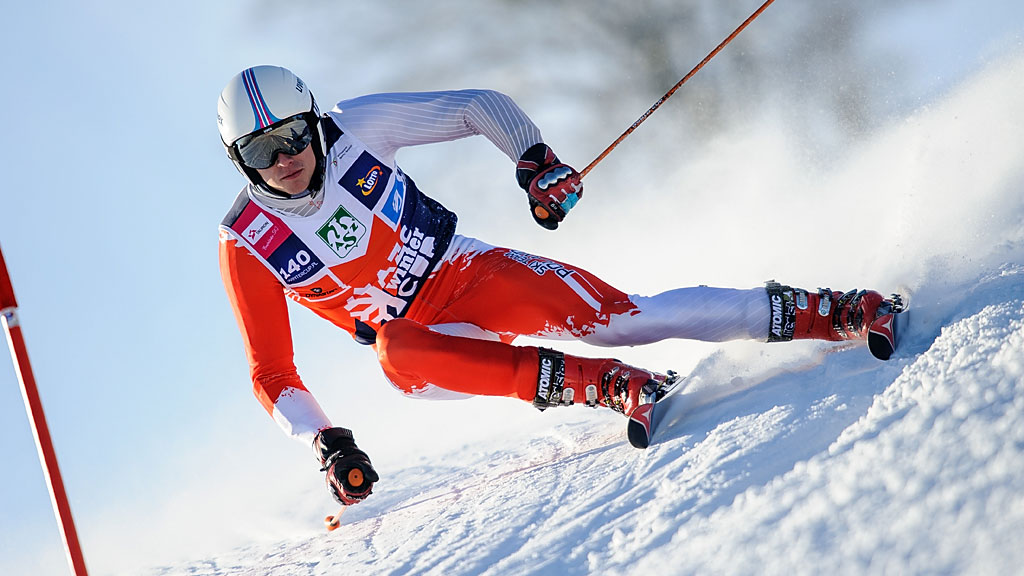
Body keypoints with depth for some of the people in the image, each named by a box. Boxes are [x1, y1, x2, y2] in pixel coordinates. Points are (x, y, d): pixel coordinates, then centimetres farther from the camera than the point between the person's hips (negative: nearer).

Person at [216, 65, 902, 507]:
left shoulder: (356, 127, -11)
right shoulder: (246, 245, -11)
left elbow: (478, 106, -1)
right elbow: (272, 372, -6)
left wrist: (536, 160, -16)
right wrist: (326, 443, -19)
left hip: (469, 274, 0)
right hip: (416, 334, 0)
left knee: (613, 317, -23)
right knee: (398, 352, -37)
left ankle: (820, 314, -23)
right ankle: (594, 383, -40)